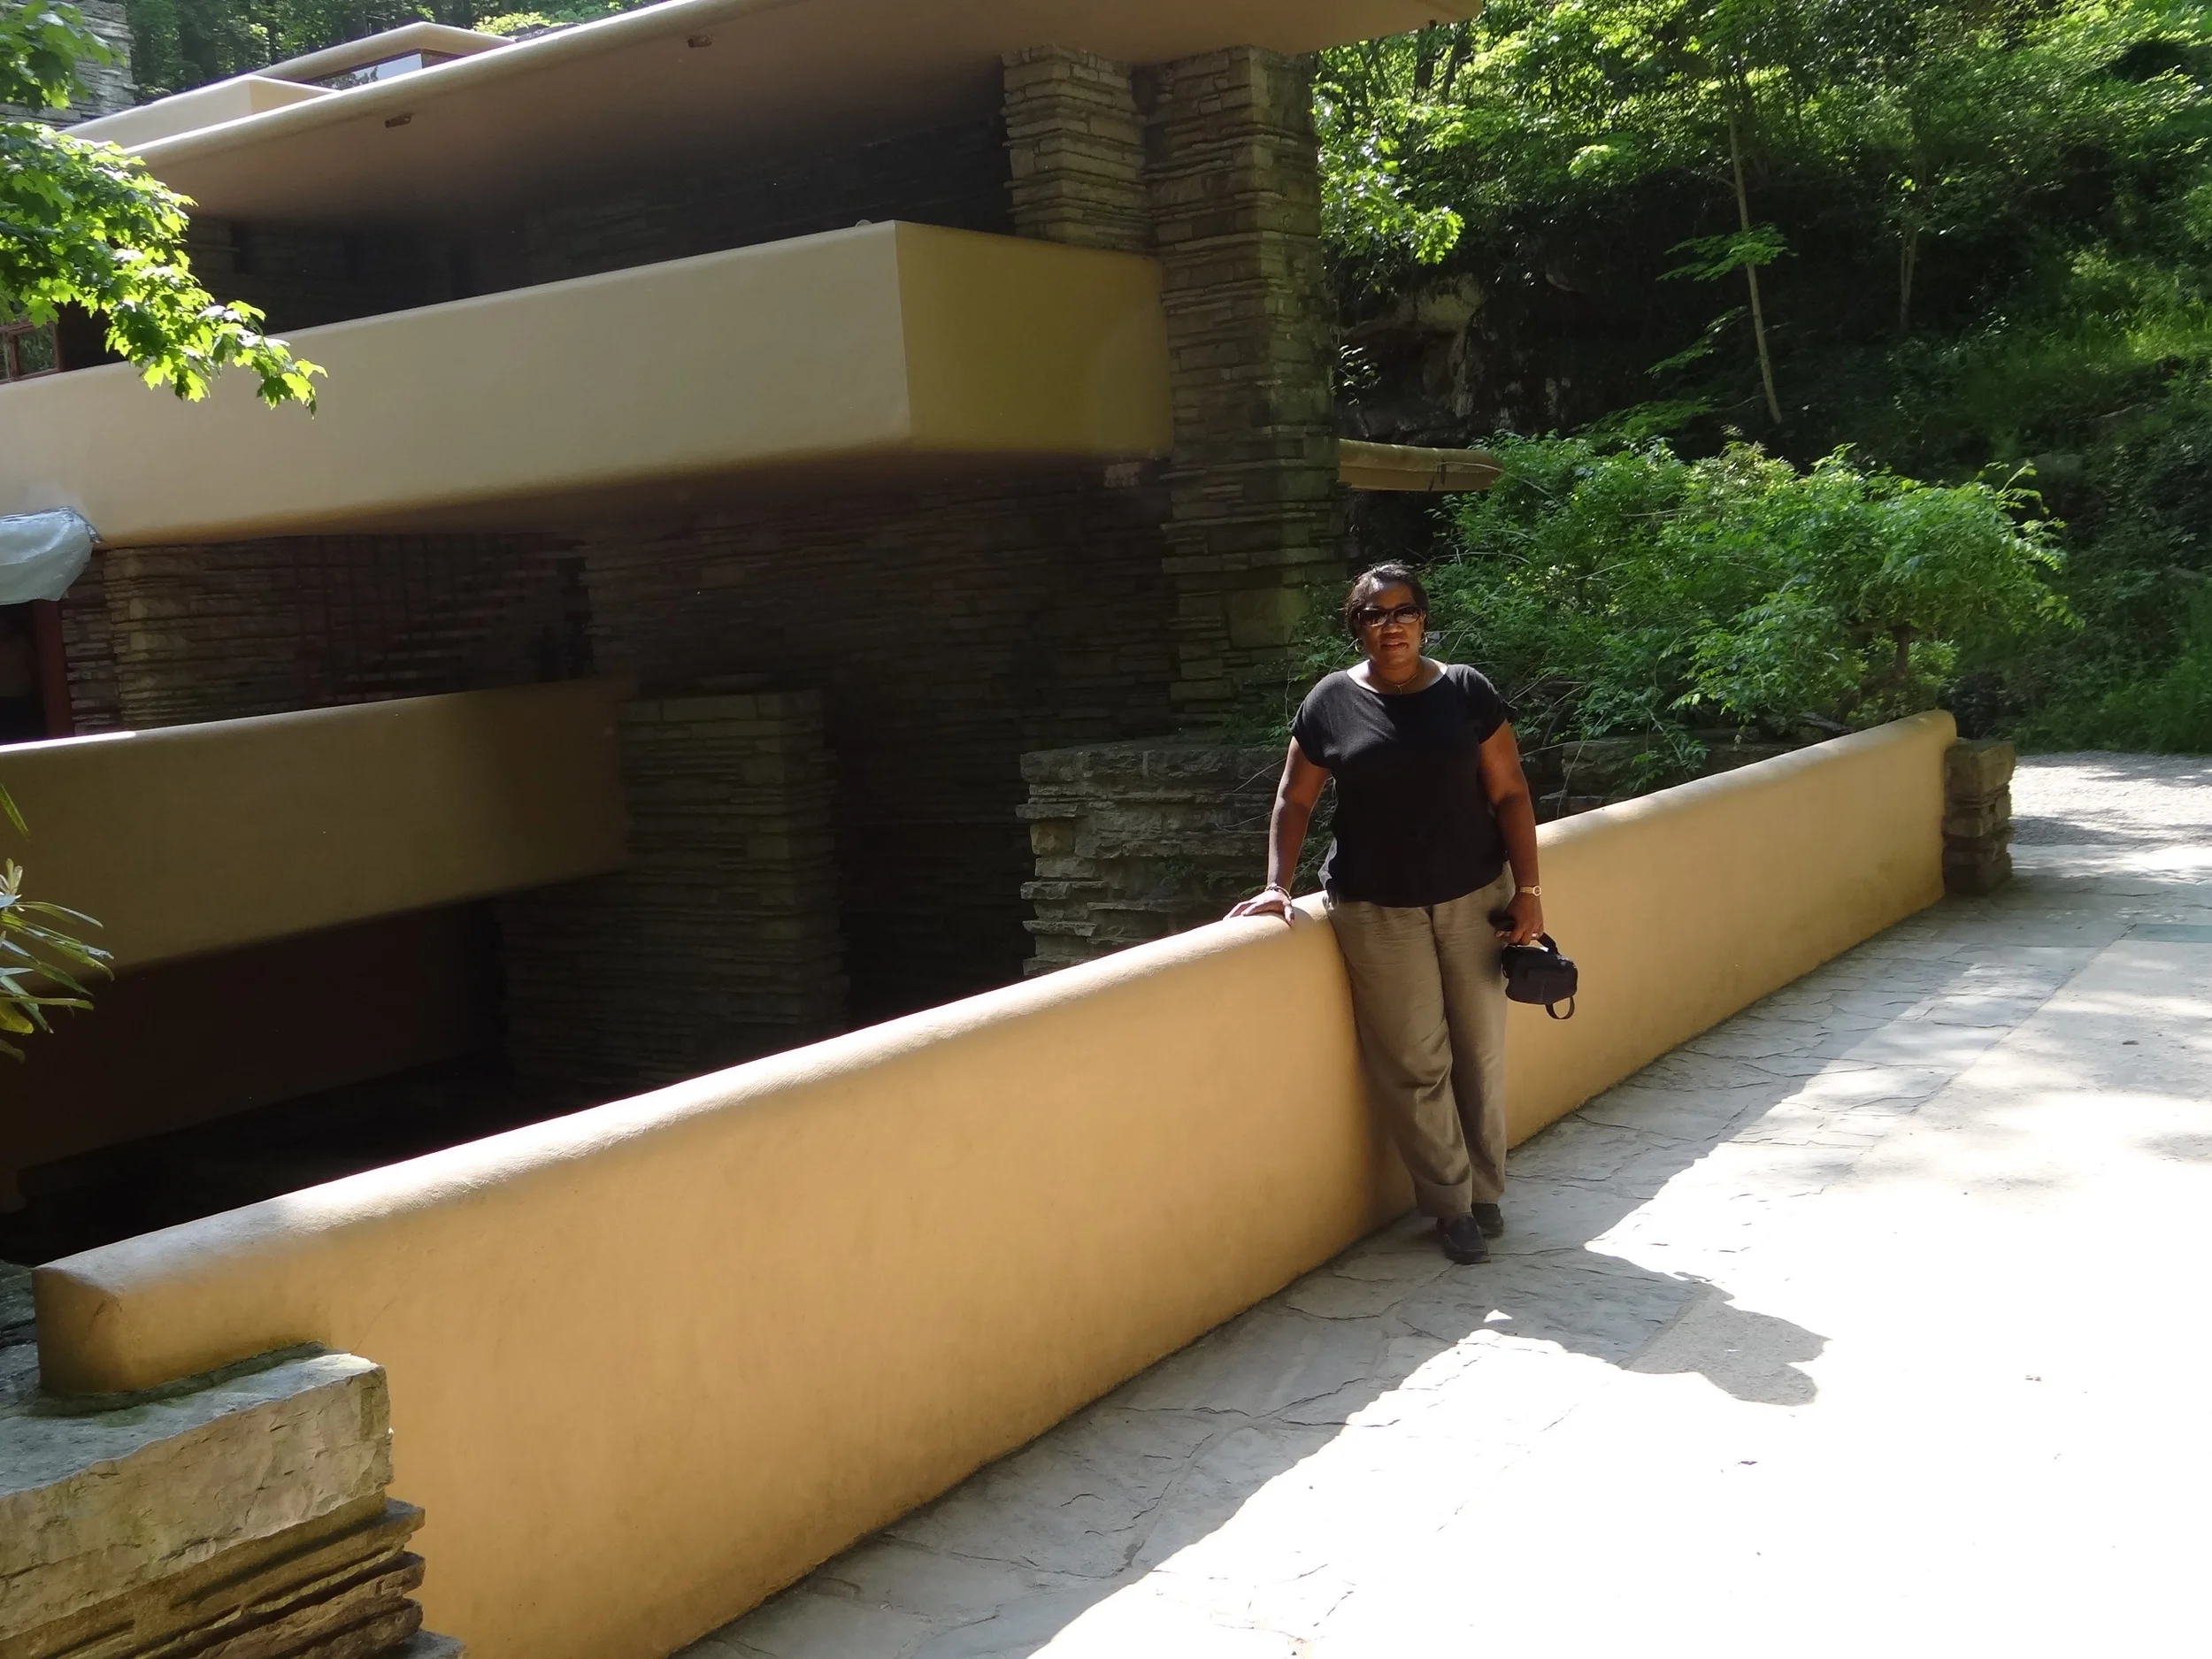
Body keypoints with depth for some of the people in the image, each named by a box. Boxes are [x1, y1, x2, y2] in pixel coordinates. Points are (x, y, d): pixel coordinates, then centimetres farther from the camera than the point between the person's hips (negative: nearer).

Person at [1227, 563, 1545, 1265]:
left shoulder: (1467, 691, 1)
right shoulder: (1331, 701, 0)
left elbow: (1510, 794, 1)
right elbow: (1294, 800, 7)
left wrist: (1527, 890, -4)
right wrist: (1277, 884, -1)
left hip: (1475, 898, 1)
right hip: (1378, 911, -1)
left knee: (1481, 1054, 8)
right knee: (1415, 1064, 0)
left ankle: (1486, 1191, 25)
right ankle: (1453, 1205, 13)